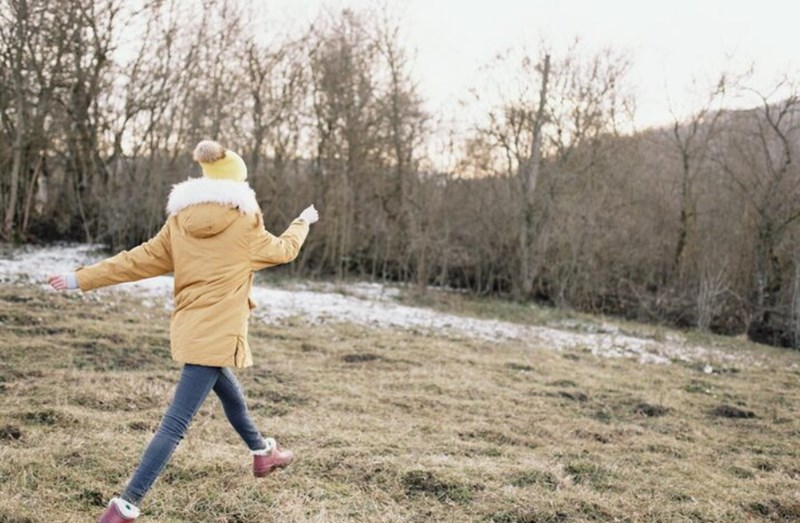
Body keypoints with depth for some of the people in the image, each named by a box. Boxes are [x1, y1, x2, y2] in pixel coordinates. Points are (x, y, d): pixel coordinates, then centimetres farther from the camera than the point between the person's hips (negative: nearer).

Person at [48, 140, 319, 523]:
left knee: (231, 394, 29)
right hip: (219, 334, -7)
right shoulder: (244, 224, -8)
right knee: (176, 423, -8)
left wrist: (81, 279, 9)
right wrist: (303, 222, 28)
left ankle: (263, 454, 50)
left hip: (189, 329, 7)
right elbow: (284, 250, 9)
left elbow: (139, 260, 2)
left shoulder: (180, 221, 3)